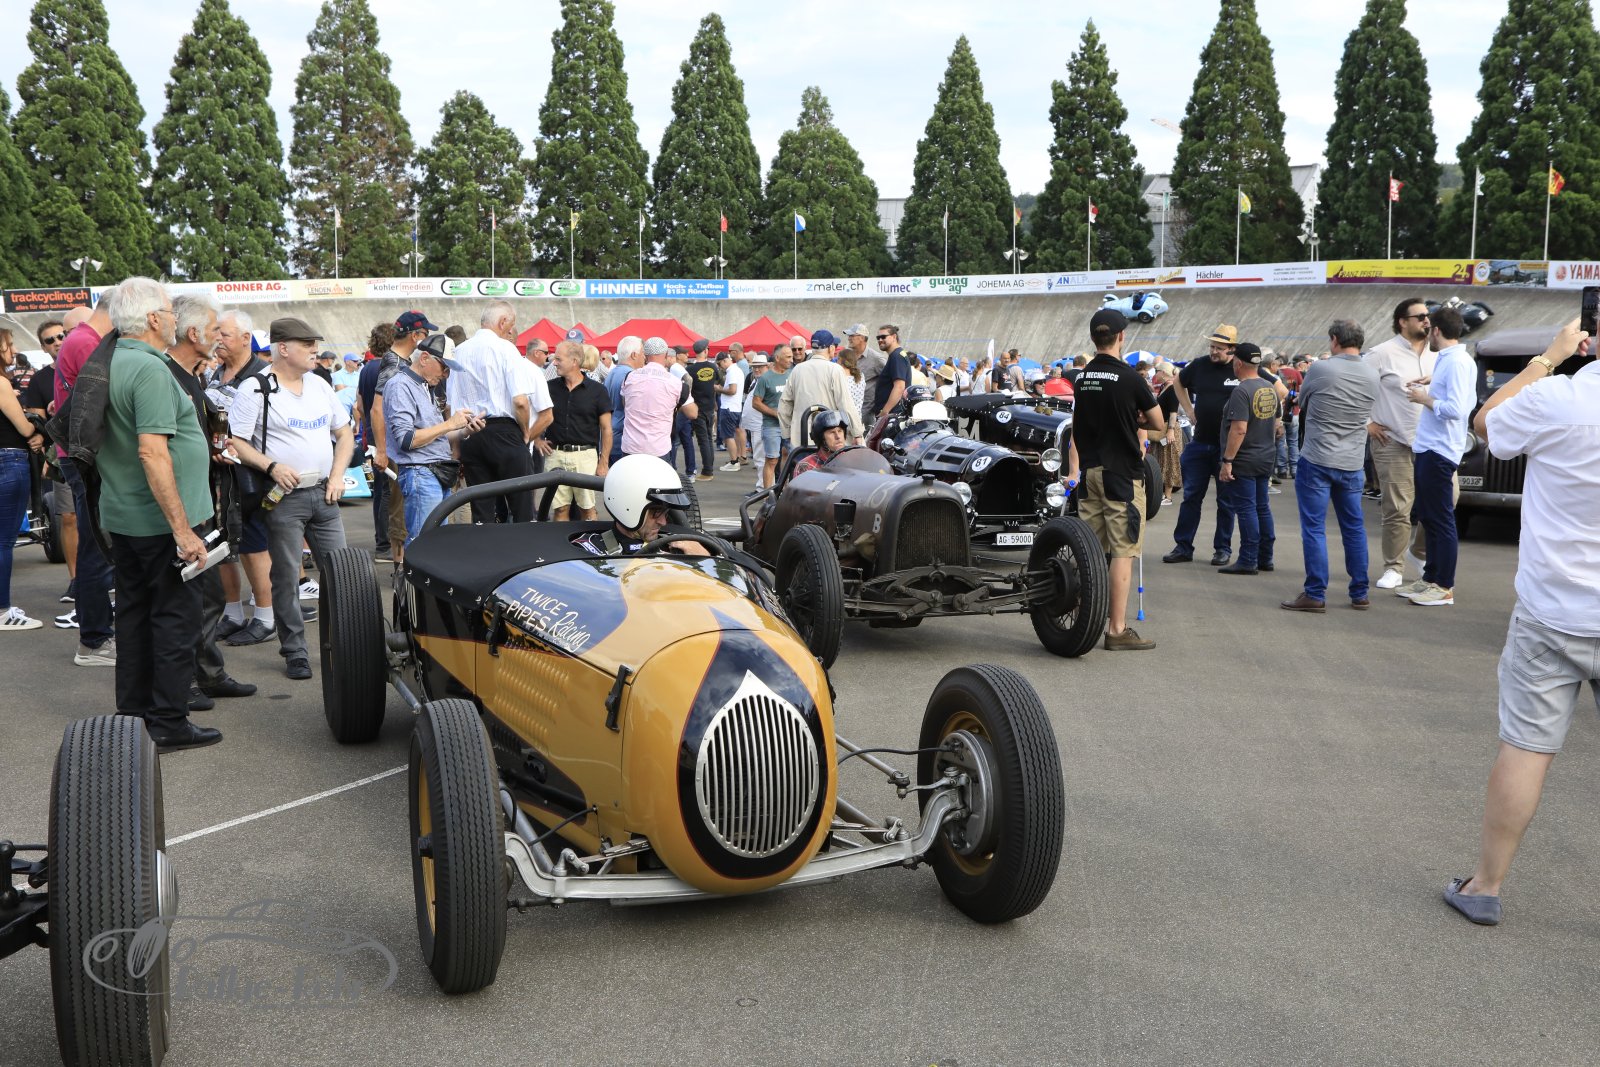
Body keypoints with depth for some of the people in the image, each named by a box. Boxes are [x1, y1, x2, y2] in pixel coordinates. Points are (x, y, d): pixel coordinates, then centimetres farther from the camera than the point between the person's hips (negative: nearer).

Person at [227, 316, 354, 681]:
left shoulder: (319, 385, 12)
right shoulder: (255, 389, -6)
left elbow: (344, 434, 18)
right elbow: (235, 442, -9)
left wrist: (337, 474, 5)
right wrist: (271, 466, -21)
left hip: (323, 494, 5)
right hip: (284, 497, -5)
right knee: (286, 578, 2)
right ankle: (294, 652, 11)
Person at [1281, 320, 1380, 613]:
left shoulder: (1320, 369, -10)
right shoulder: (1372, 375, 4)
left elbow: (1302, 404, 5)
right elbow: (1366, 413, 14)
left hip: (1316, 460, -5)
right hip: (1352, 463, 5)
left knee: (1314, 528, -1)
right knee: (1354, 528, 13)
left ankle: (1315, 594, -2)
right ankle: (1360, 594, 17)